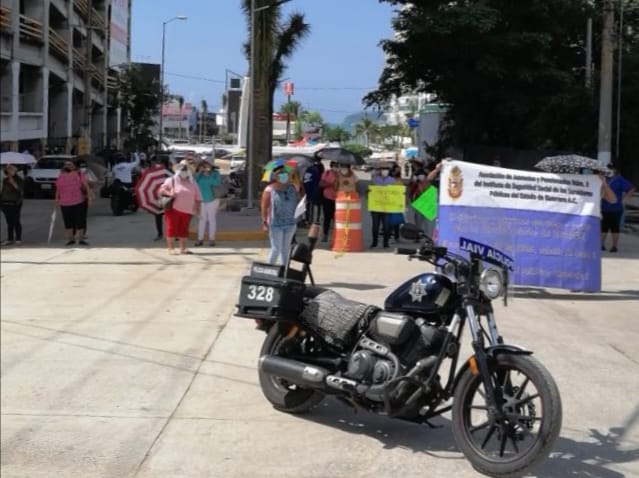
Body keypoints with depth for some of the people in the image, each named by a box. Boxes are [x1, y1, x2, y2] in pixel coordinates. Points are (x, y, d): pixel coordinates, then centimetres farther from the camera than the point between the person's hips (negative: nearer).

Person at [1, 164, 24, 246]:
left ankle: (18, 239, 6)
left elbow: (21, 191, -13)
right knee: (9, 222, 8)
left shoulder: (19, 180, -4)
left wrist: (14, 183, -23)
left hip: (15, 204, -4)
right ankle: (10, 239, 12)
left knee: (16, 222, 0)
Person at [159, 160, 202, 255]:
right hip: (173, 209, -4)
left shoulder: (192, 183, 14)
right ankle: (170, 248, 3)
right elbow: (162, 189, -4)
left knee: (183, 229, 7)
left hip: (187, 210, 4)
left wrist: (197, 207, 7)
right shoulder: (171, 180, 2)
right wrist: (169, 193, -22)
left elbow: (197, 197, 15)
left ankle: (182, 248, 15)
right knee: (172, 228, -4)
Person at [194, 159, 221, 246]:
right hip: (201, 200, 2)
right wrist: (199, 173, -16)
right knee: (202, 219, 2)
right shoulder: (198, 174, 2)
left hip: (212, 199, -2)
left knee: (211, 219, 0)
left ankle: (212, 239, 4)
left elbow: (217, 183, -19)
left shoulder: (215, 173, -5)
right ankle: (200, 239, 3)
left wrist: (208, 175, -23)